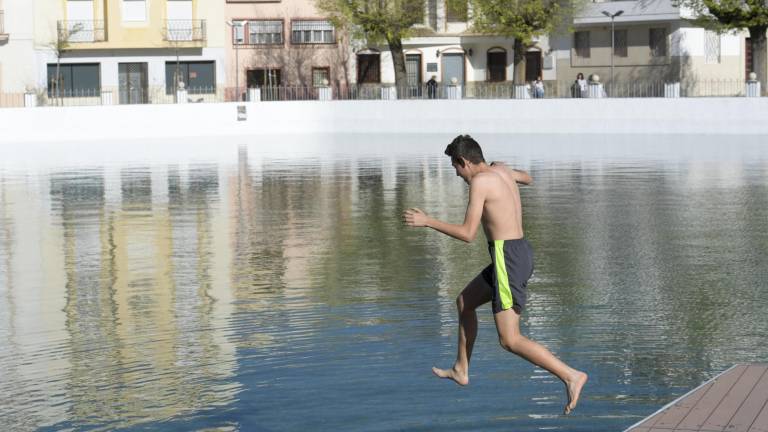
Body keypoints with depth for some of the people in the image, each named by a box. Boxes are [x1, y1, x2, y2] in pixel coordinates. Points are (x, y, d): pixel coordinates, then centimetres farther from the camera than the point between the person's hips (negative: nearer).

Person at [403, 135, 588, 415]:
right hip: (520, 253, 10)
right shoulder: (501, 170, 12)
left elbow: (468, 234, -16)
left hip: (508, 259, -10)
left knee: (510, 341, -8)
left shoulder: (479, 181, -13)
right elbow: (527, 179, 37)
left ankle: (571, 376, -13)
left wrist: (426, 221, -8)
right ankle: (461, 371, 35)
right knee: (464, 302, 25)